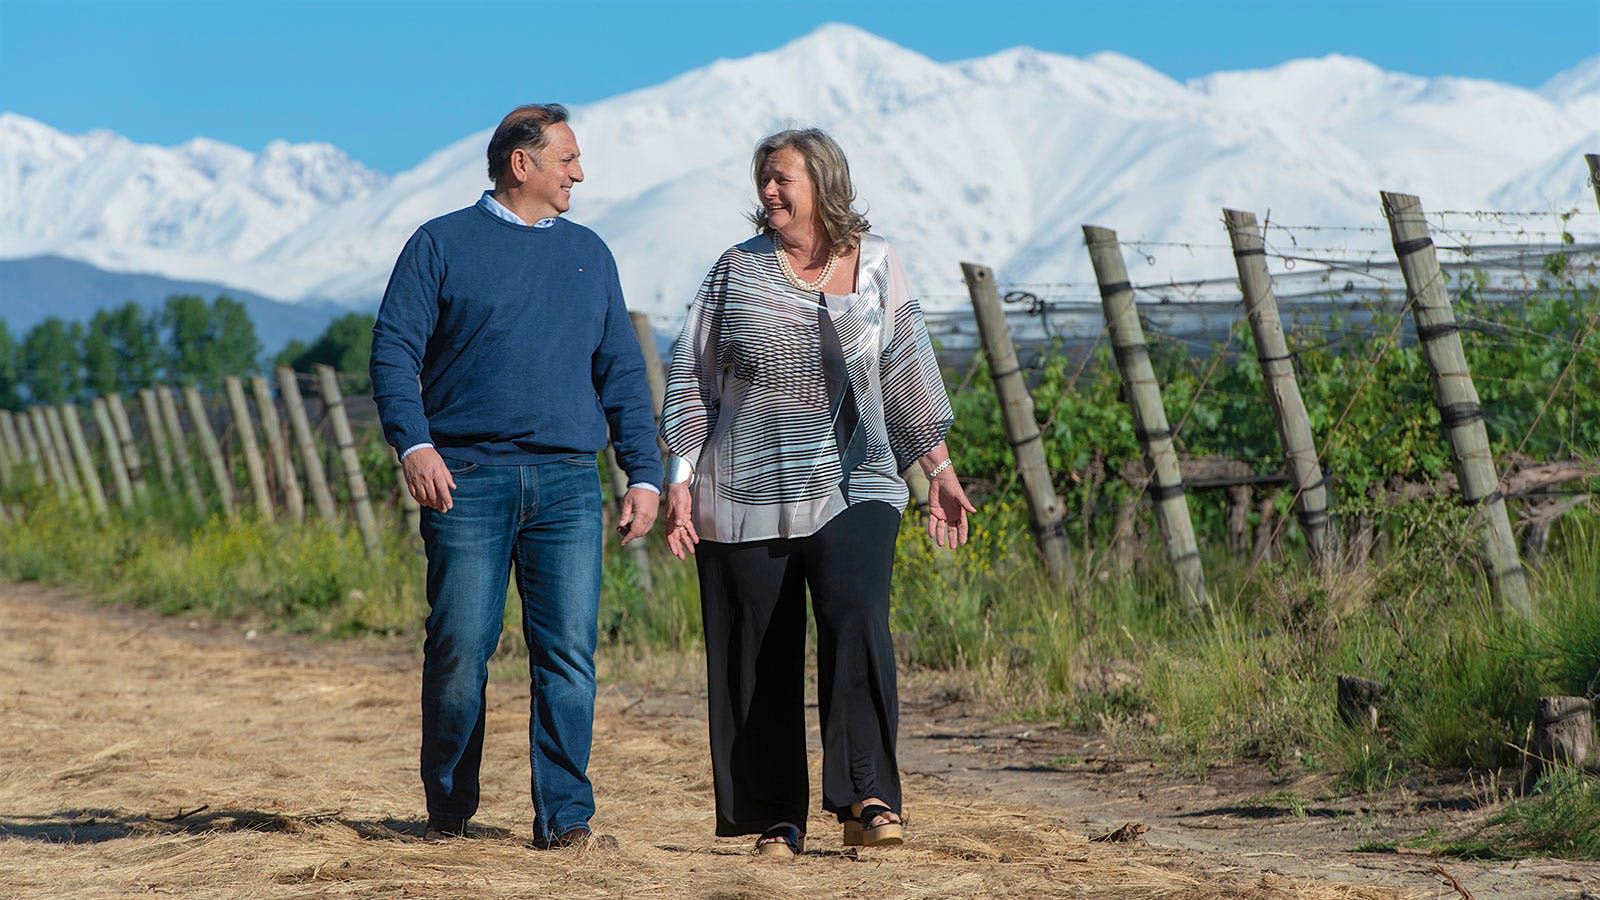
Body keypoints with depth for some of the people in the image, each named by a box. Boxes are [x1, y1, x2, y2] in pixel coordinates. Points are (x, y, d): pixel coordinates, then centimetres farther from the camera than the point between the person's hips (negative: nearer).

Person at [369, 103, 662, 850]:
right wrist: (412, 444, -16)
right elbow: (394, 349, 0)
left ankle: (565, 817, -1)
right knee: (460, 649, -2)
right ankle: (448, 808, 15)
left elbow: (622, 373, 19)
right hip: (468, 479, -3)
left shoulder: (588, 254, 19)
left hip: (567, 486, 3)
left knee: (568, 654, -5)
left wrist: (644, 475, 10)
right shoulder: (442, 245, 6)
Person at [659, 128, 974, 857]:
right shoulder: (738, 270, 5)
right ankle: (776, 822, 13)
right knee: (761, 665, 2)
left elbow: (907, 371, 13)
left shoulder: (874, 265, 7)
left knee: (857, 620, -23)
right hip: (747, 497, 1)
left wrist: (938, 467, 13)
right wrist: (680, 478, 0)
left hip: (853, 489, 0)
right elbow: (691, 376, 7)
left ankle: (866, 803, -25)